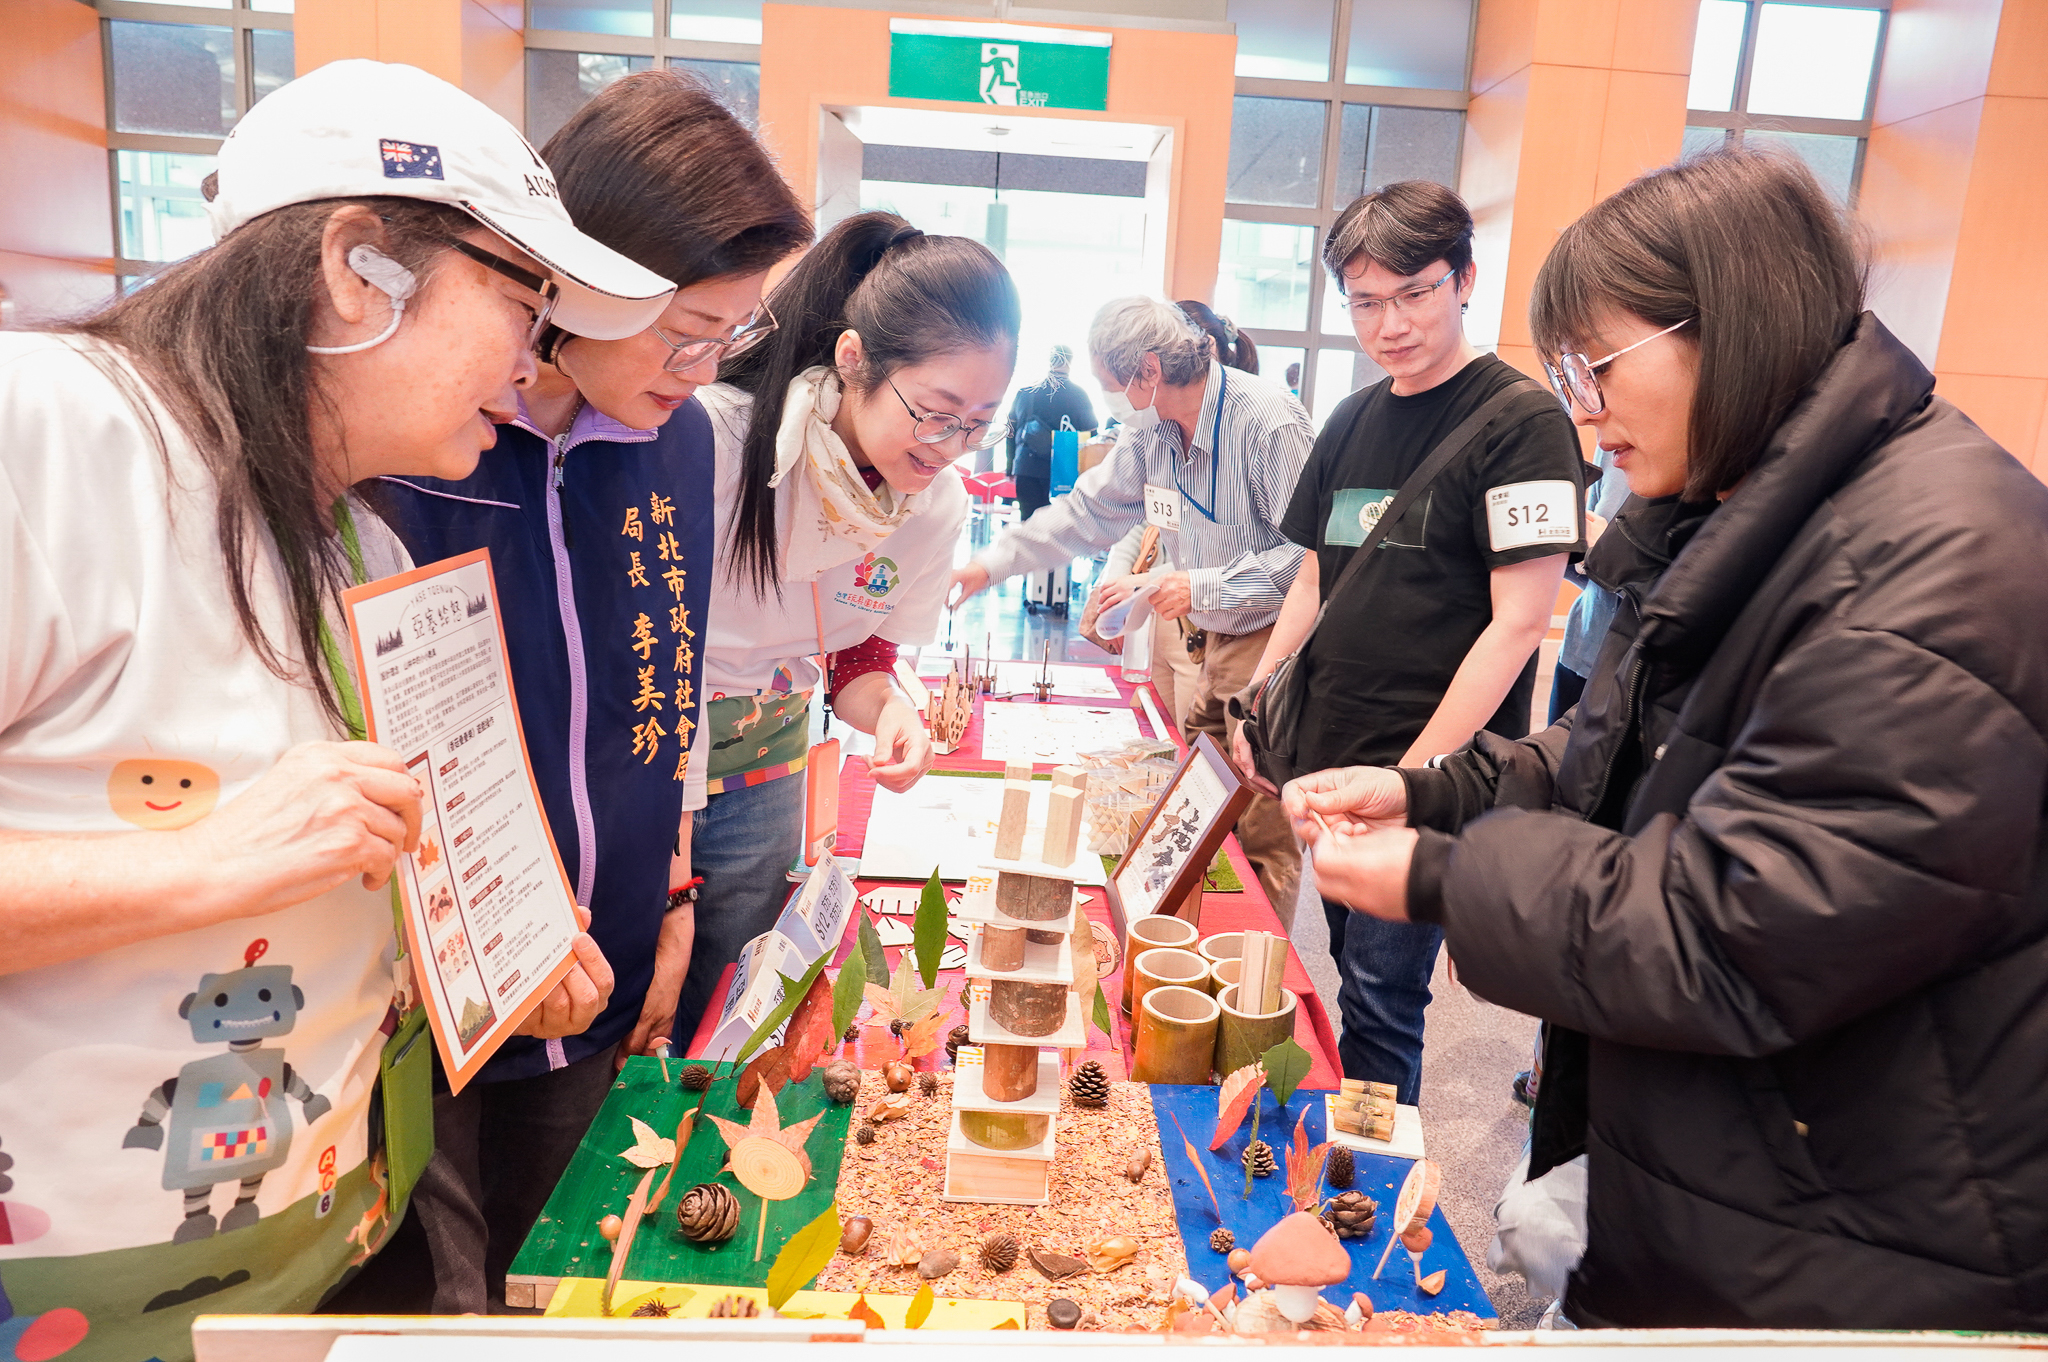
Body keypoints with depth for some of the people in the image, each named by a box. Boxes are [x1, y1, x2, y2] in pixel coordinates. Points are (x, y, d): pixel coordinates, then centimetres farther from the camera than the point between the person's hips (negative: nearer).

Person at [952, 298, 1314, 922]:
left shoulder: (1268, 420, -21)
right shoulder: (1150, 429, 4)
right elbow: (1089, 510, 14)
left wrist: (1206, 587, -22)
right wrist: (989, 564, 11)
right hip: (1219, 640, 8)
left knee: (1263, 840, -5)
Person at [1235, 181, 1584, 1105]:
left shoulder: (1521, 422, -9)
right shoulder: (1351, 422, 11)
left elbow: (1518, 621, -14)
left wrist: (1416, 776, -17)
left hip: (1429, 783, -7)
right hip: (1328, 765, 7)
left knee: (1381, 1005, -1)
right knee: (1355, 980, 17)